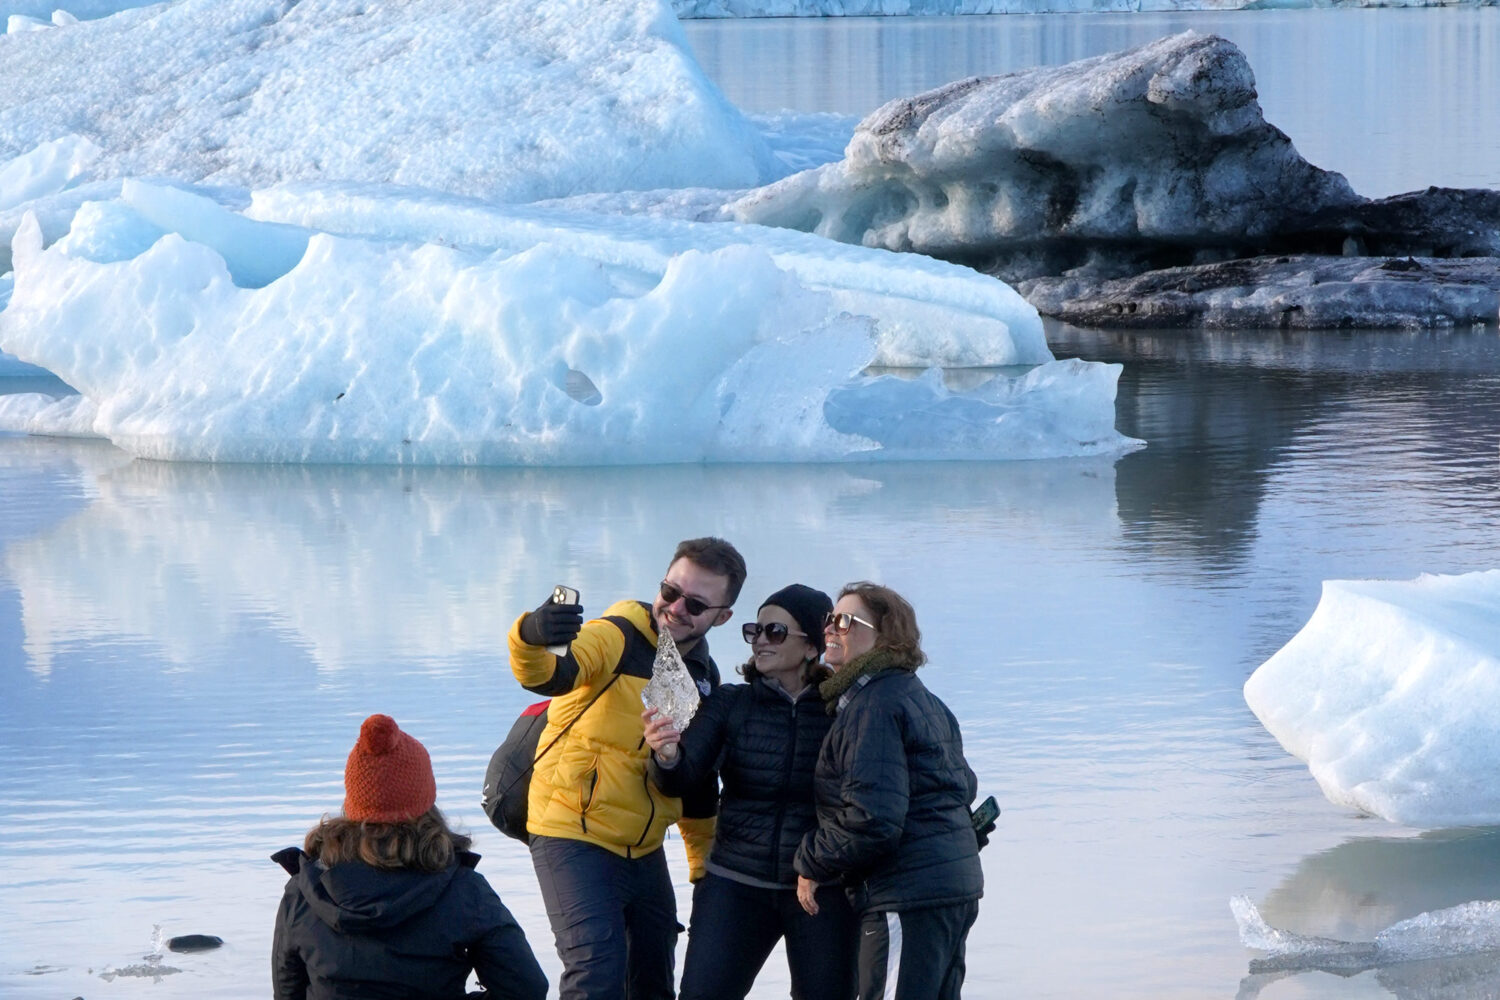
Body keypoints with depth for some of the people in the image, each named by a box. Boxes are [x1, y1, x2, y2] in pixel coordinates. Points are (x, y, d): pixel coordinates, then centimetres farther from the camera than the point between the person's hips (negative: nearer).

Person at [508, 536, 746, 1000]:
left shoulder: (703, 676, 8)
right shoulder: (617, 638, -15)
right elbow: (548, 674, -37)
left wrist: (704, 864, 23)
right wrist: (529, 640, -60)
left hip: (644, 851, 7)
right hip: (574, 840, -7)